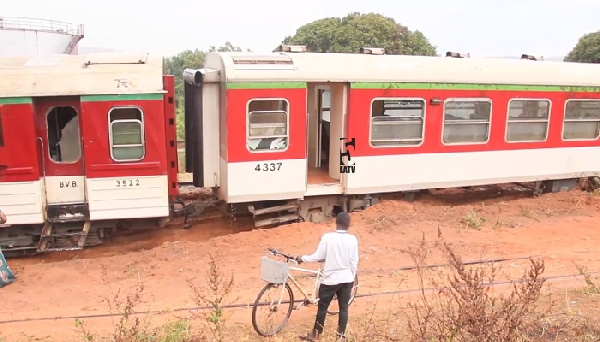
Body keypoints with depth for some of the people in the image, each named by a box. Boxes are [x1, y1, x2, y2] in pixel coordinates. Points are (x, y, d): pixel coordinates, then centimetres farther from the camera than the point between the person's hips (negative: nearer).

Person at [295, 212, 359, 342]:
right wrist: (352, 278, 13)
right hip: (346, 279, 3)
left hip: (330, 279, -3)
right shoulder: (352, 239, -5)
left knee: (322, 307, 12)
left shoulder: (327, 237, -15)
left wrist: (303, 258, 4)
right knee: (344, 308, 12)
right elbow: (354, 262, 0)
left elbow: (318, 257, -12)